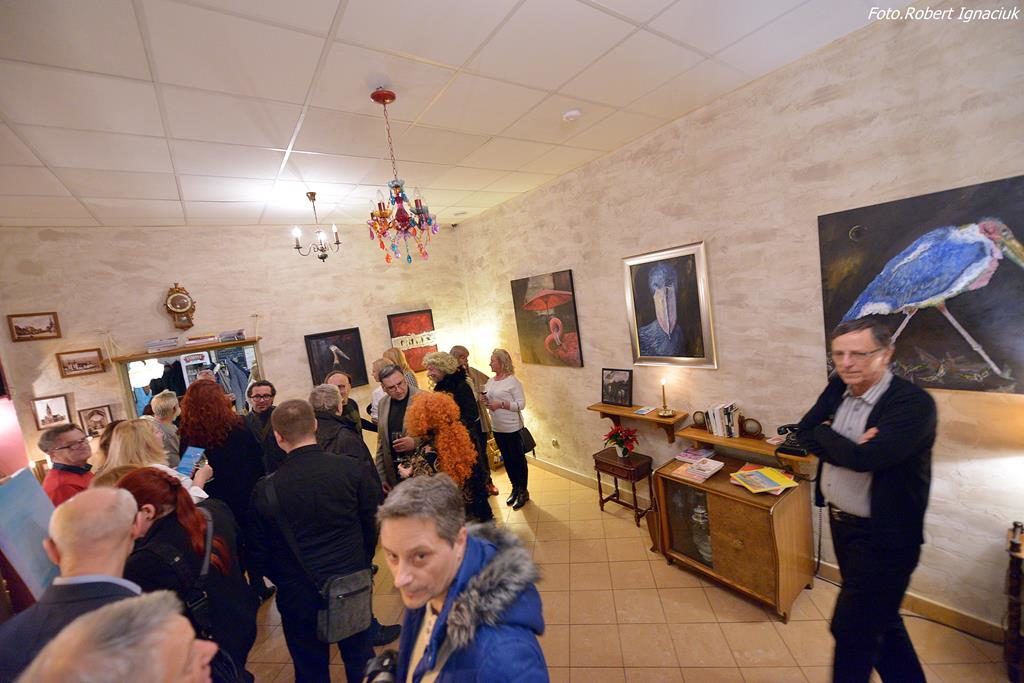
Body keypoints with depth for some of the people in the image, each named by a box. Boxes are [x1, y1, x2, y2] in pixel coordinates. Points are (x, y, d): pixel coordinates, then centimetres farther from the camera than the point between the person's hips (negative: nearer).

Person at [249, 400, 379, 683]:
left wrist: (286, 581, 15)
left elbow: (260, 551, -4)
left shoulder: (266, 489, -16)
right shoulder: (351, 468, -16)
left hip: (299, 595, 0)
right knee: (361, 660, 23)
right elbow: (372, 523, -5)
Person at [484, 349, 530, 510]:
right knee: (507, 459, 17)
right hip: (497, 427, 7)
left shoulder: (512, 381, -14)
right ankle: (515, 488, 33)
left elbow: (521, 404, -16)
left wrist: (501, 404, -24)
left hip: (512, 427, -6)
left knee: (518, 459, 6)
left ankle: (524, 491, 21)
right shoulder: (490, 381, 6)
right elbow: (487, 400, 14)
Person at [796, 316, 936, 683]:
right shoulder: (837, 388, -1)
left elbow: (864, 458, -31)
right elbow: (802, 432, -5)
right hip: (840, 522, 7)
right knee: (879, 618, 26)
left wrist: (823, 435, -14)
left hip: (881, 536, -7)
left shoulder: (913, 402, -22)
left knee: (851, 629, 8)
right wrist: (846, 445, -21)